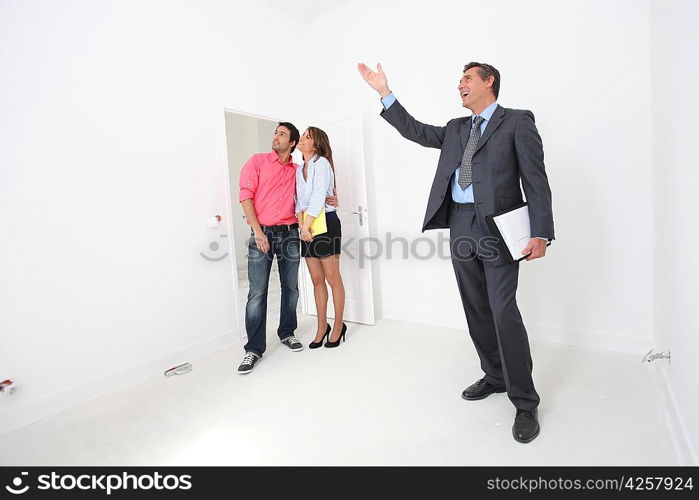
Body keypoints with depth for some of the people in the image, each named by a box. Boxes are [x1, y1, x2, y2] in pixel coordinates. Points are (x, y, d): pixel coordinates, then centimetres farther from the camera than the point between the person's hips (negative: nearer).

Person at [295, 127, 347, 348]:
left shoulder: (322, 163, -5)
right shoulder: (299, 169, 17)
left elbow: (318, 198, -15)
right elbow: (298, 200, 9)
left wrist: (306, 226, -15)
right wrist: (301, 224, -7)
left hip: (325, 222, -7)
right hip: (306, 225, 7)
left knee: (332, 278, 1)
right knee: (317, 280, 10)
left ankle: (338, 325, 15)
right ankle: (322, 327, 20)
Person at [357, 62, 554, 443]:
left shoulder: (517, 122, 4)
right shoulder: (456, 129, 22)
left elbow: (536, 180, -4)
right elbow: (416, 131, 16)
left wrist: (541, 234, -13)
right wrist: (385, 93, 13)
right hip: (461, 228, 6)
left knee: (503, 311, -9)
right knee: (476, 310, 10)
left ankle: (525, 403, 7)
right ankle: (495, 377, 28)